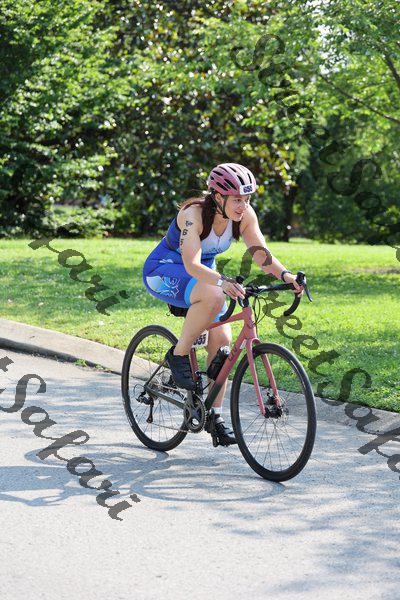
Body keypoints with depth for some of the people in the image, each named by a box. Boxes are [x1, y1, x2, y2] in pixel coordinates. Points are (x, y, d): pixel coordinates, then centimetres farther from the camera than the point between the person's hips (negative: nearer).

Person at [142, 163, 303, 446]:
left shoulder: (245, 215, -14)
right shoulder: (194, 213, -31)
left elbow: (261, 253, -17)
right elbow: (192, 264, -41)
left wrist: (285, 275, -37)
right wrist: (222, 281, -58)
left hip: (202, 274, 7)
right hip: (163, 273, -6)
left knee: (222, 340, -7)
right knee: (214, 297, -36)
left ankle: (215, 415, 5)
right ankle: (178, 355, -16)